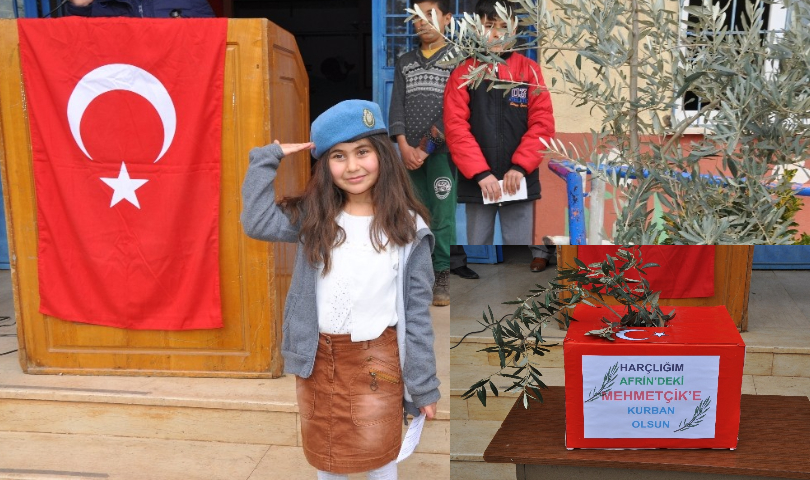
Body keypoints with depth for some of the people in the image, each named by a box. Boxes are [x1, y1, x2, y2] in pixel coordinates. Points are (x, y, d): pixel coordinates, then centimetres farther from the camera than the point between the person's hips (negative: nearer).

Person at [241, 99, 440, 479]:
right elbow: (257, 221, -15)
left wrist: (424, 387, -5)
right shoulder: (314, 217, -1)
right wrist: (268, 156, -9)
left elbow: (417, 314, -7)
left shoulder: (407, 229, -9)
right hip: (317, 359, 3)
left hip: (376, 360, -3)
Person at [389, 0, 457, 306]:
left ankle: (443, 276, 0)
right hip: (411, 151, 4)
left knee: (442, 213, -7)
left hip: (441, 149, -3)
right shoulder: (405, 62, 17)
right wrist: (404, 146, -9)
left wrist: (426, 147, -12)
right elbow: (397, 106, 6)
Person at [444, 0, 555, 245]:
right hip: (476, 181, 0)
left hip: (519, 180, 1)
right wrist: (480, 172, -13)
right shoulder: (463, 73, 2)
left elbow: (543, 123, -1)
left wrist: (520, 166, -12)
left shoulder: (529, 70, 4)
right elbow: (455, 127, -5)